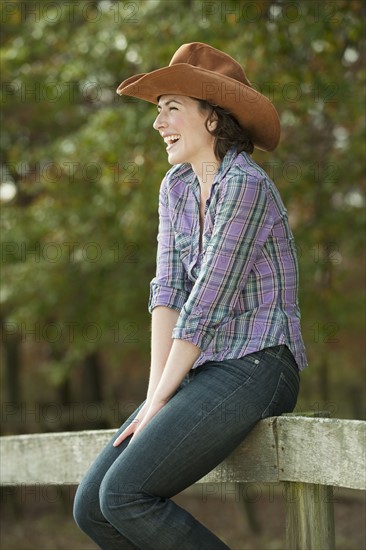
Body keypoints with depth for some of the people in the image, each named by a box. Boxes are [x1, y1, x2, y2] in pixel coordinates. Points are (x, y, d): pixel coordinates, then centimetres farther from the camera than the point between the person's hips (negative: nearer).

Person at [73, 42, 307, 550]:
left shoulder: (245, 185, -16)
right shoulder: (177, 186, 11)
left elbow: (205, 306, -17)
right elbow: (169, 290, 4)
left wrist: (159, 402, -13)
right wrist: (155, 393, -6)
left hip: (256, 370, -8)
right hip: (207, 371, 8)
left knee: (125, 495, -21)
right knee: (92, 507, -3)